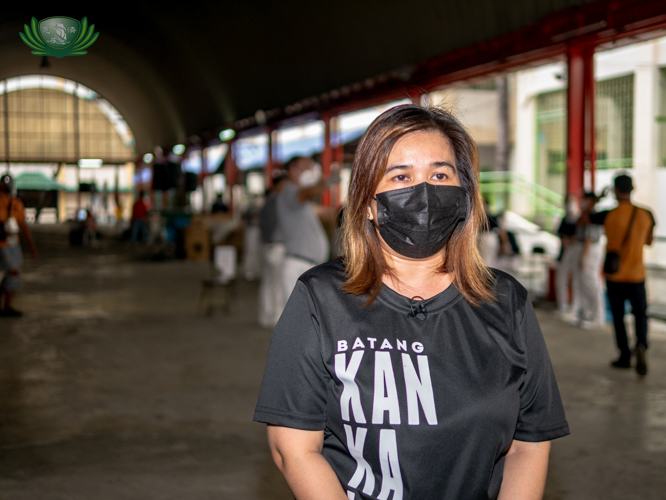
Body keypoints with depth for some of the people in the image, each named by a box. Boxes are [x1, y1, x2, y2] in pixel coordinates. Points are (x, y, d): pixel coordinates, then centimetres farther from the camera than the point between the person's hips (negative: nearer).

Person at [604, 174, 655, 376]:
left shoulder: (608, 215, -15)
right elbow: (649, 241, 9)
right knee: (640, 313, 11)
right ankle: (641, 345, -14)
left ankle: (625, 356, 15)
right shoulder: (646, 214, -6)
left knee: (618, 316, 11)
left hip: (613, 276, -1)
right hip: (636, 274, 2)